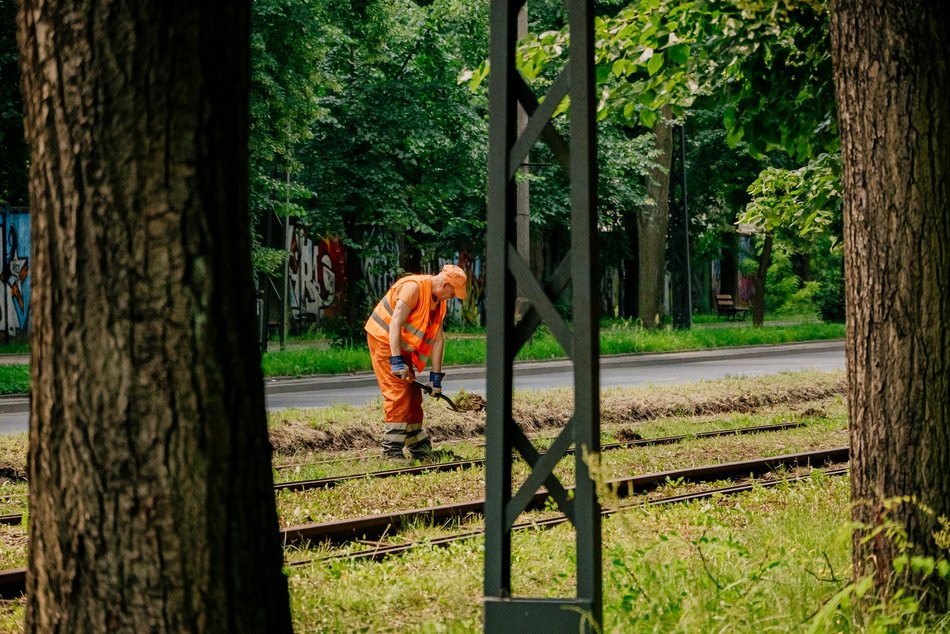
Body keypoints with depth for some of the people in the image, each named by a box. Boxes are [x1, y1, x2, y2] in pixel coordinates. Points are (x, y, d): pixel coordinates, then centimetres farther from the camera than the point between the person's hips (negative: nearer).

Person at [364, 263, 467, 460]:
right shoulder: (413, 288, -25)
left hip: (402, 346, 9)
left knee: (413, 392, 11)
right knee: (398, 392, -15)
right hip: (383, 339, -9)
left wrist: (436, 376, 1)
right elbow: (395, 324, -30)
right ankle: (392, 450, -15)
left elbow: (438, 339, 4)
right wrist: (396, 361, -35)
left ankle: (420, 449, 19)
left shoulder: (439, 301, 4)